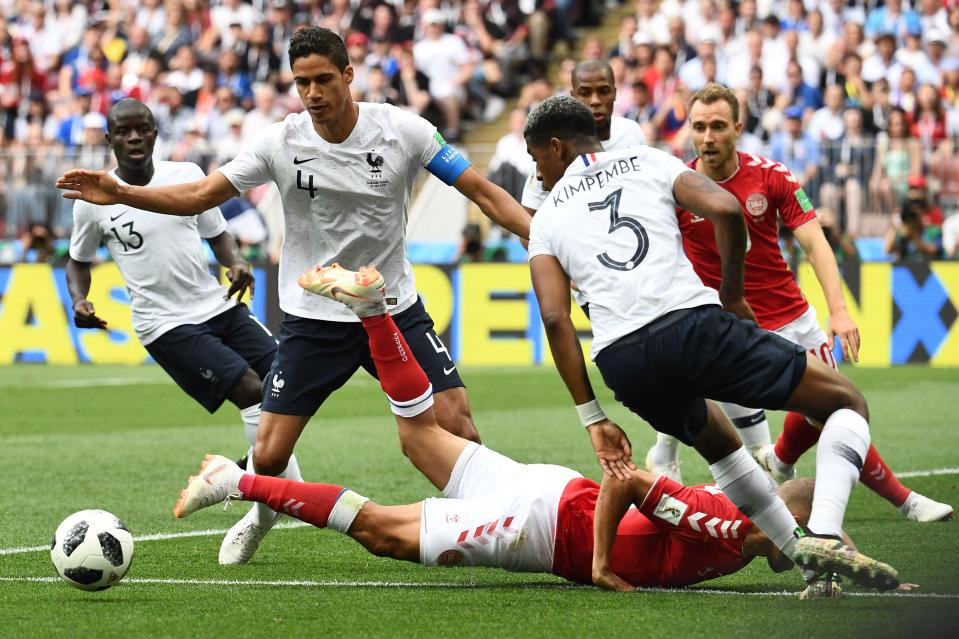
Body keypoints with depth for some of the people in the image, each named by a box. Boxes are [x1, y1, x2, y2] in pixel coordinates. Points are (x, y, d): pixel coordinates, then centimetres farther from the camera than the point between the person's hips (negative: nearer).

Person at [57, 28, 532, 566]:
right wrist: (120, 194, -19)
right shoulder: (281, 142, -10)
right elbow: (198, 196, -6)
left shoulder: (403, 131, -12)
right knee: (269, 455, -2)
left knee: (457, 426, -13)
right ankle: (261, 515, 33)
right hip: (313, 317, 0)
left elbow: (484, 192, -9)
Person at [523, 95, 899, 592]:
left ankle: (810, 562, 24)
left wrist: (592, 418, 7)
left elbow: (555, 318, 5)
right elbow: (726, 210, 0)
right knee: (848, 404, 10)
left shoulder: (546, 220, 20)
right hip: (690, 323, -3)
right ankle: (824, 536, -13)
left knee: (718, 443, 34)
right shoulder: (648, 162, 19)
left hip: (621, 361, 3)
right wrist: (732, 295, 14)